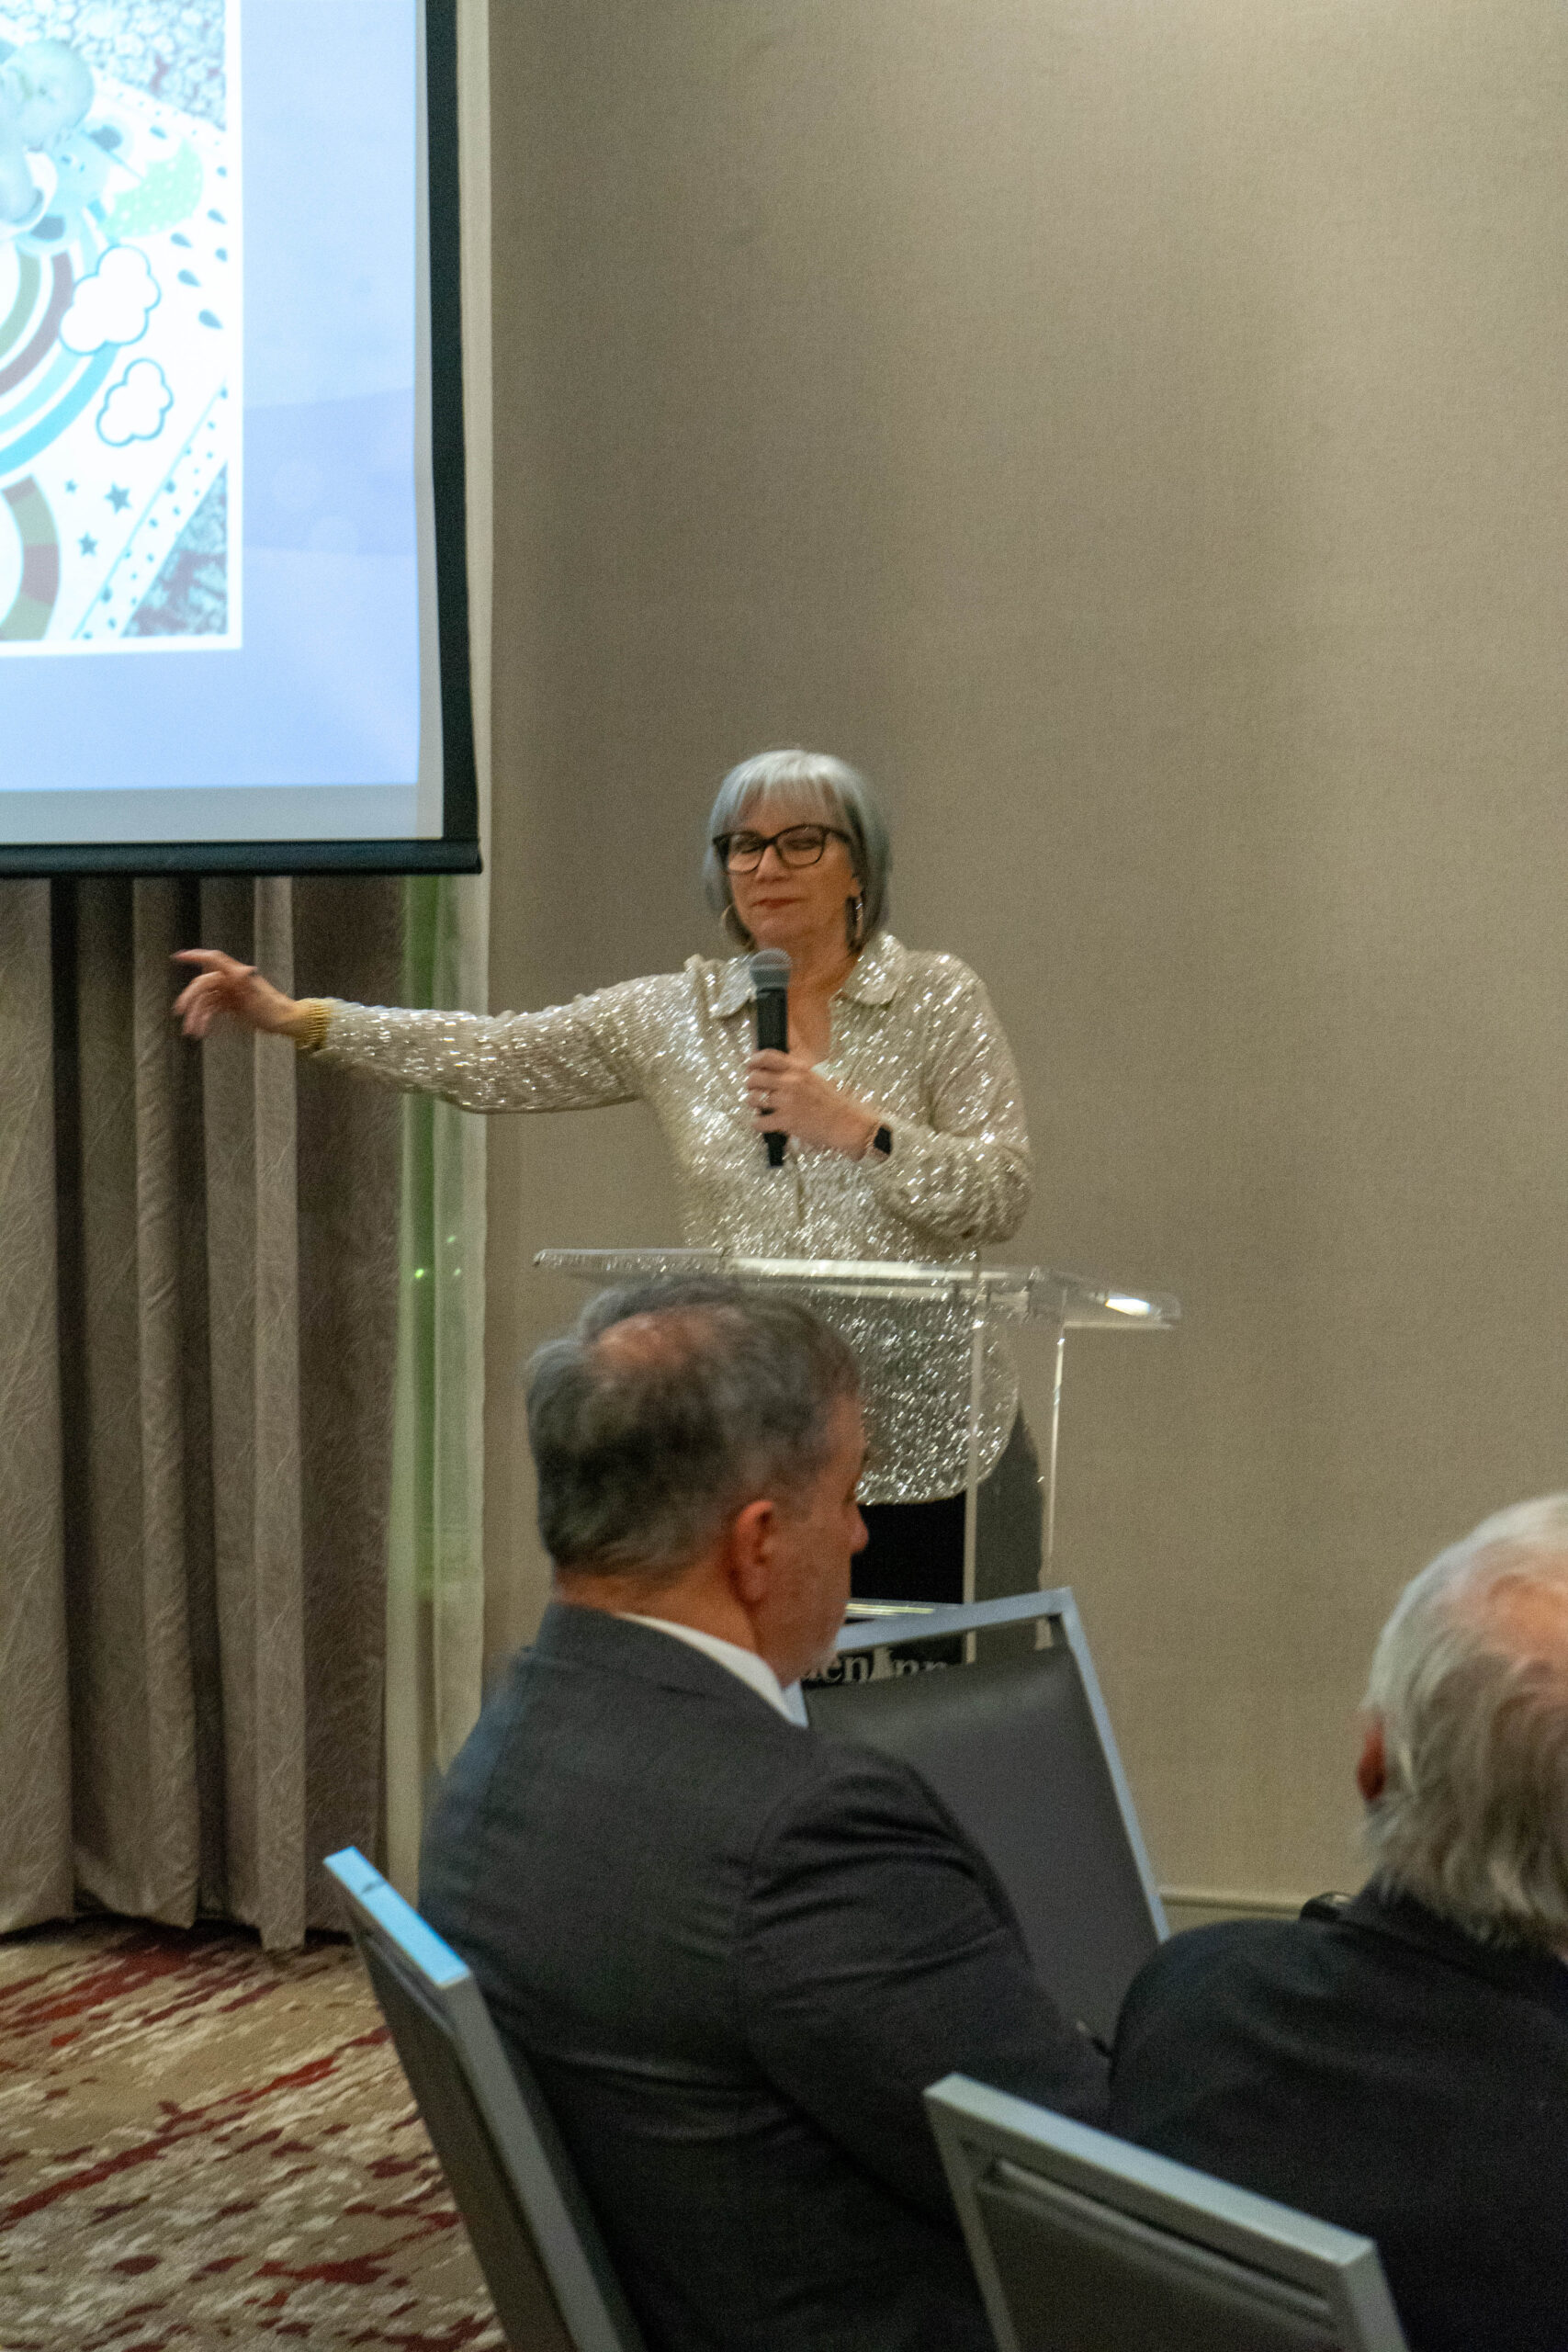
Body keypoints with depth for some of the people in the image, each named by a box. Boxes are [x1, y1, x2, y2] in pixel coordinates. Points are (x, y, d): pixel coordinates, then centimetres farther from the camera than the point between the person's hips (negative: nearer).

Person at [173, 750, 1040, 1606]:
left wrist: (858, 1128, -17)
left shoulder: (937, 997, 2)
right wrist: (295, 1017, -2)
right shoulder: (673, 1014, 9)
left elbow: (1000, 1196, -3)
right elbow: (491, 1059, 5)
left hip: (920, 1446, -2)